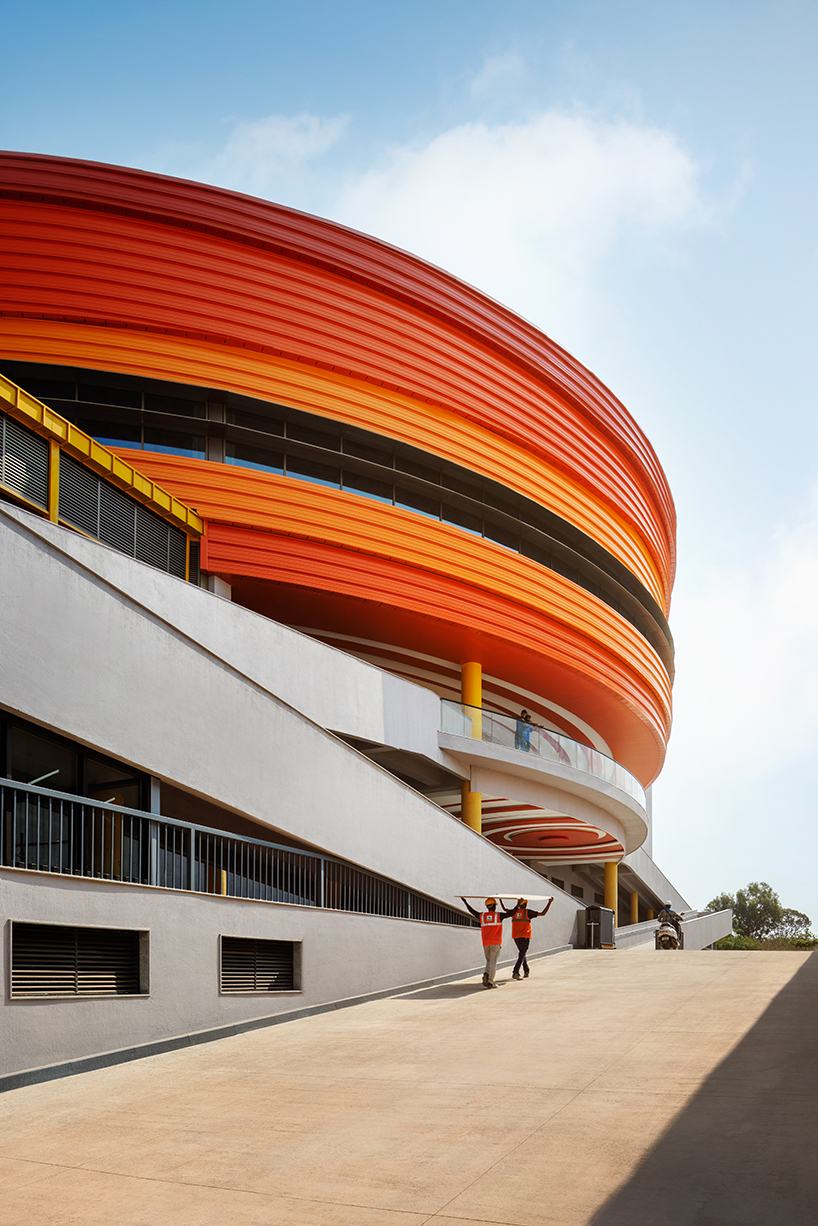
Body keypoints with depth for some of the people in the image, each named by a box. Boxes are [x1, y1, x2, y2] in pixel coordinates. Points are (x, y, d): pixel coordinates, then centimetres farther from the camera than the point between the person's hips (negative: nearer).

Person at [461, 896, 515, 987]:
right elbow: (511, 913, -3)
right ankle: (490, 981, -9)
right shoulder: (499, 915, -3)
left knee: (489, 961, 16)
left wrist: (464, 900, 32)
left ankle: (486, 975, -9)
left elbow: (472, 910, 20)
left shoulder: (482, 915, 7)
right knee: (493, 962, -3)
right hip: (496, 943, -4)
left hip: (485, 943, 4)